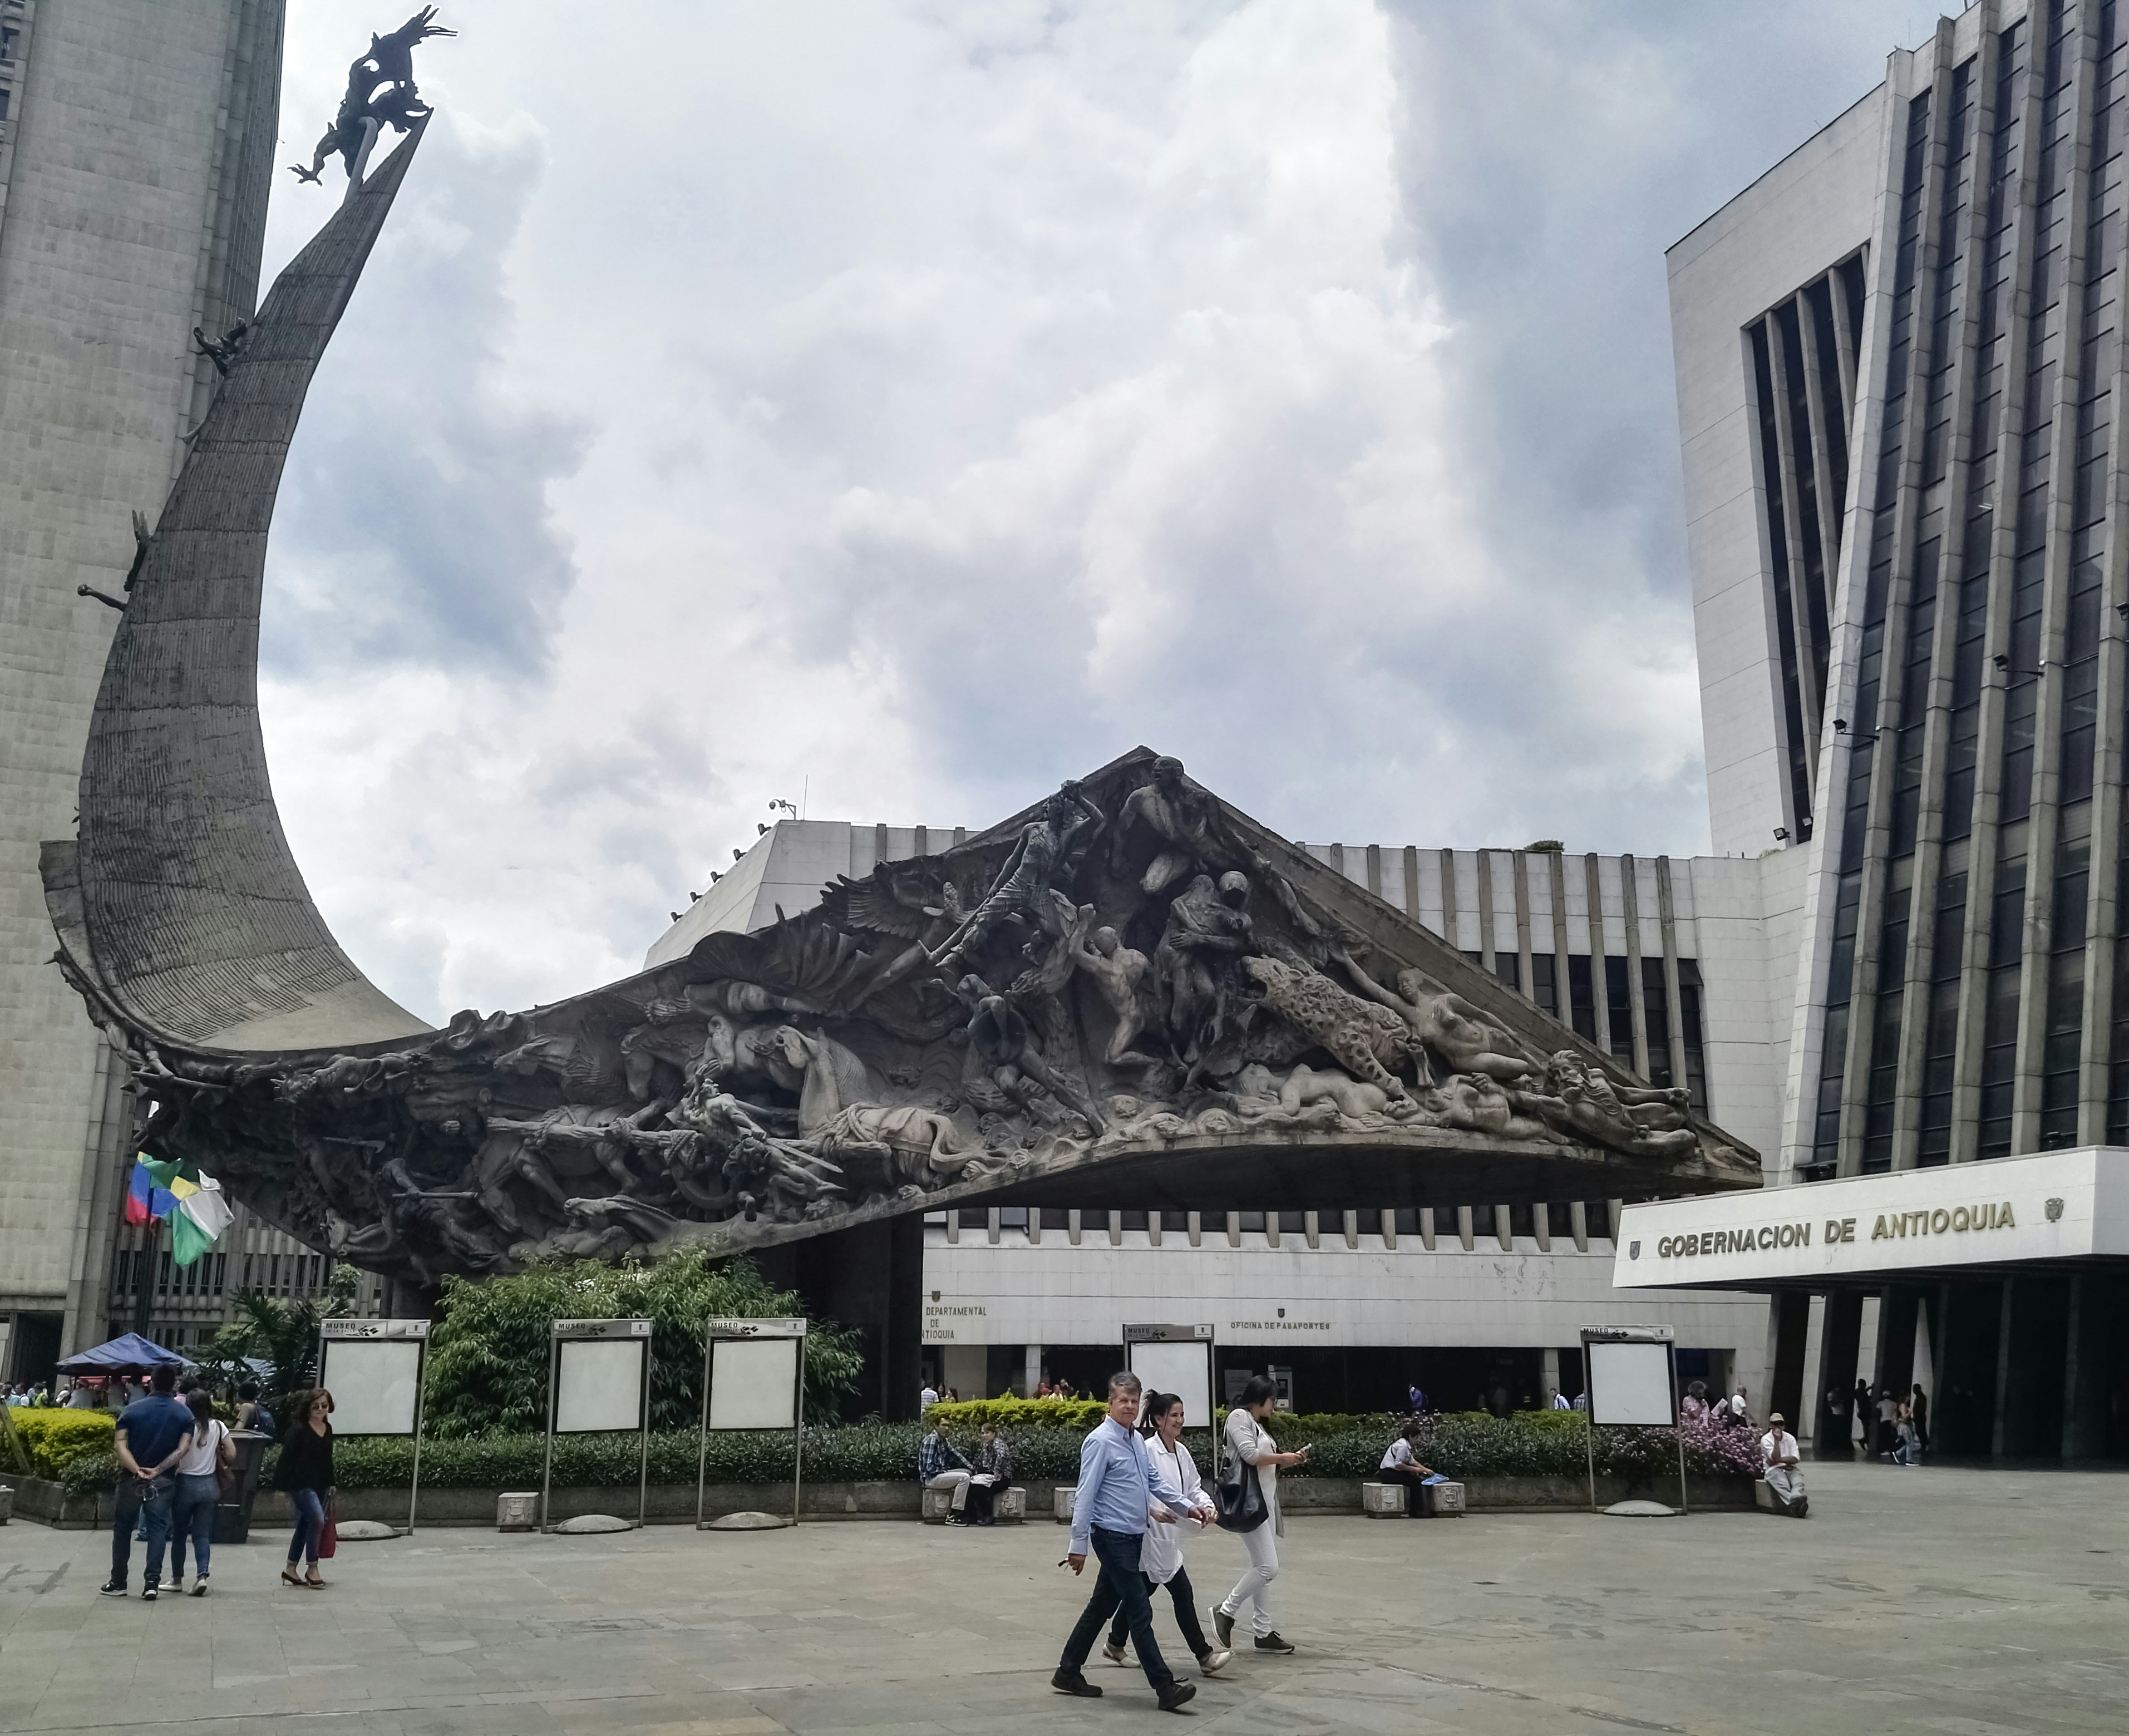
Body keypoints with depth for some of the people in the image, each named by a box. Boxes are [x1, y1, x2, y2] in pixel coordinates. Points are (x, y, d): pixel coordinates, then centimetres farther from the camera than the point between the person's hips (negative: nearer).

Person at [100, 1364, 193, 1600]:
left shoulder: (132, 1410, -1)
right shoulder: (184, 1414, -1)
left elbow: (121, 1445, -11)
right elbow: (182, 1449, -12)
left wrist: (137, 1470, -18)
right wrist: (158, 1470, -14)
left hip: (131, 1479, 0)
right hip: (163, 1482, 0)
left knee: (123, 1528, 12)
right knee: (158, 1530, 3)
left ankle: (118, 1583, 17)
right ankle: (152, 1583, -4)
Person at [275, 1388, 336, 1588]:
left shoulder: (328, 1429, 8)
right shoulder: (299, 1429, -13)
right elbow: (286, 1458, -12)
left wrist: (330, 1484, 17)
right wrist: (283, 1487, -12)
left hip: (320, 1486, 7)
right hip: (301, 1485, -7)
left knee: (304, 1526, 13)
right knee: (317, 1520, -18)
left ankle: (290, 1569, 24)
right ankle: (312, 1570, -7)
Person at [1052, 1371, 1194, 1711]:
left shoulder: (1137, 1440, 10)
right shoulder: (1100, 1441, -15)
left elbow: (1152, 1480, 21)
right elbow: (1085, 1495, -15)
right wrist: (1079, 1545, -15)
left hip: (1134, 1536, 9)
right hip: (1112, 1536, -9)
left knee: (1102, 1606, 16)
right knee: (1140, 1612, -7)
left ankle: (1069, 1672, 26)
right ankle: (1165, 1688, -4)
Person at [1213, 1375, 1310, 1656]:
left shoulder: (1257, 1423, 20)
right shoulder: (1239, 1416, -8)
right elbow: (1250, 1455, -18)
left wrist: (1291, 1458, 7)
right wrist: (1283, 1457, -7)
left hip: (1266, 1499, 10)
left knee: (1263, 1568, 9)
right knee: (1268, 1567, -13)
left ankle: (1264, 1631, 12)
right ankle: (1226, 1611, -1)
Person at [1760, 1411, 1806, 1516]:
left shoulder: (1790, 1438, 13)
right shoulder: (1766, 1439, 2)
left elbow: (1795, 1459, 0)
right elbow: (1775, 1458, -12)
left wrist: (1779, 1460, -8)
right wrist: (1777, 1440, -14)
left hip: (1790, 1469, 3)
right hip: (1774, 1470, -3)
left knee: (1798, 1482, -32)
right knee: (1782, 1485, -37)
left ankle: (1795, 1500, -64)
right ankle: (1795, 1505, -63)